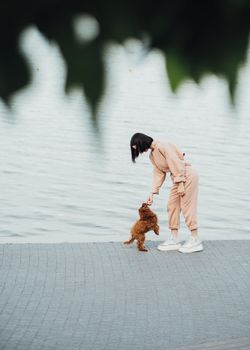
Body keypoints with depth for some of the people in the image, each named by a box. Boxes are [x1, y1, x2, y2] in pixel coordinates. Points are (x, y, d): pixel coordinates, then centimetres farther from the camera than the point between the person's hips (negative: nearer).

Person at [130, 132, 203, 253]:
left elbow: (176, 164, -20)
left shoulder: (162, 146, -16)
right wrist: (153, 193, 7)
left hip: (188, 175, -10)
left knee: (187, 207, -7)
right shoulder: (152, 155, 13)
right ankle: (174, 240, 14)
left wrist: (180, 184, -21)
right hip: (178, 178, 10)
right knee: (172, 206, 9)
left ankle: (195, 241, -2)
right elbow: (159, 173, 14)